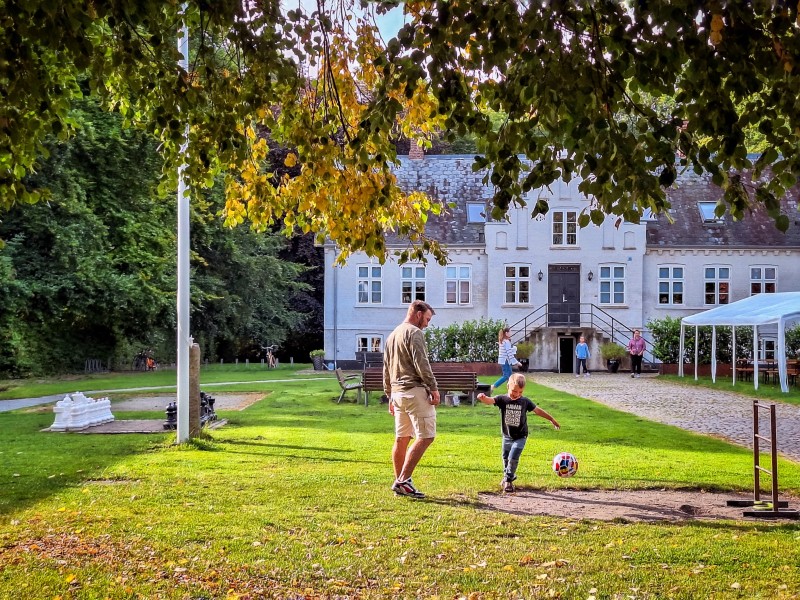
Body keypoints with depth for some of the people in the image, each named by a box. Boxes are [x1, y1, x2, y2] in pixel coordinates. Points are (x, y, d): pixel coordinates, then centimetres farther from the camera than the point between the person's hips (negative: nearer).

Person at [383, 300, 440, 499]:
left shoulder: (392, 335, 20)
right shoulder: (414, 332, -8)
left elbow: (386, 370, 23)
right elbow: (421, 364, -17)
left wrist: (390, 396, 26)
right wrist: (433, 388, -13)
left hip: (397, 392, 9)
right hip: (414, 391, -9)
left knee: (402, 438, 13)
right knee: (425, 437, -8)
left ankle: (399, 482, 16)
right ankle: (403, 480, -14)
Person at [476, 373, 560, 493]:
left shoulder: (525, 402, -8)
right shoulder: (502, 399, -12)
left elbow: (537, 411, 5)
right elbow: (490, 400, -30)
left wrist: (552, 420, 13)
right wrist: (483, 398, -54)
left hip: (520, 437, -2)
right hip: (507, 436, 2)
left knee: (513, 458, -14)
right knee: (505, 458, 17)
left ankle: (508, 480, 3)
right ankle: (508, 476, 42)